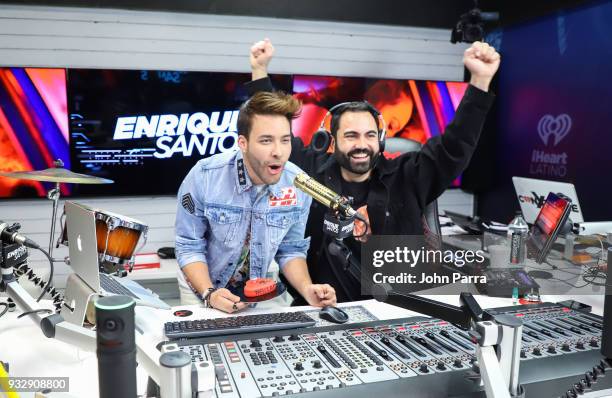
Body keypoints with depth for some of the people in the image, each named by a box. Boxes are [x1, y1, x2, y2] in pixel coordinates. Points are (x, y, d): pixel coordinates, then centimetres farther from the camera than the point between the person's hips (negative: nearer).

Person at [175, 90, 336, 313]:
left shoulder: (299, 185, -16)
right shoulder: (204, 177, -23)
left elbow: (291, 250, -4)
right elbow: (189, 247, -13)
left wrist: (307, 290, -21)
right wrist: (210, 294, -26)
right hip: (203, 286, -1)